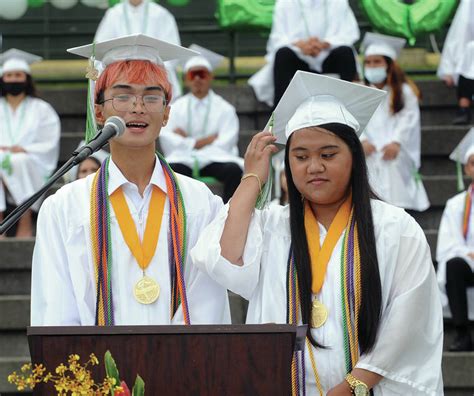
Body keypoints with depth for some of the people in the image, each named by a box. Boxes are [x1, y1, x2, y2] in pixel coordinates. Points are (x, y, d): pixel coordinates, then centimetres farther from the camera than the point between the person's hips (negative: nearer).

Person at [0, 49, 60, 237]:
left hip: (32, 166, -1)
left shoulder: (41, 109, 15)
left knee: (19, 162, -38)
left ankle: (26, 223, -37)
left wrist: (23, 150, -13)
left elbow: (49, 146, 4)